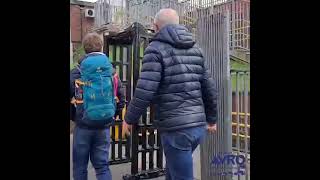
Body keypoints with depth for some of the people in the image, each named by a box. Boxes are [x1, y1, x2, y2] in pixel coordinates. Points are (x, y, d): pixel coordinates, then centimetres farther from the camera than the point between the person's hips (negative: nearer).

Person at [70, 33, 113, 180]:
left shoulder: (77, 72, -6)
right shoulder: (111, 71, 2)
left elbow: (69, 95, -4)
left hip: (83, 124, -2)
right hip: (104, 125, 2)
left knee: (80, 165, 14)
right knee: (102, 164, 12)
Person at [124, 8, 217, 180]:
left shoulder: (156, 49, -7)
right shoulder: (195, 49, 12)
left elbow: (145, 92, -16)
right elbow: (209, 87, 13)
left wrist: (129, 119, -1)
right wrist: (211, 118, 24)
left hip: (176, 128, -7)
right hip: (198, 126, 7)